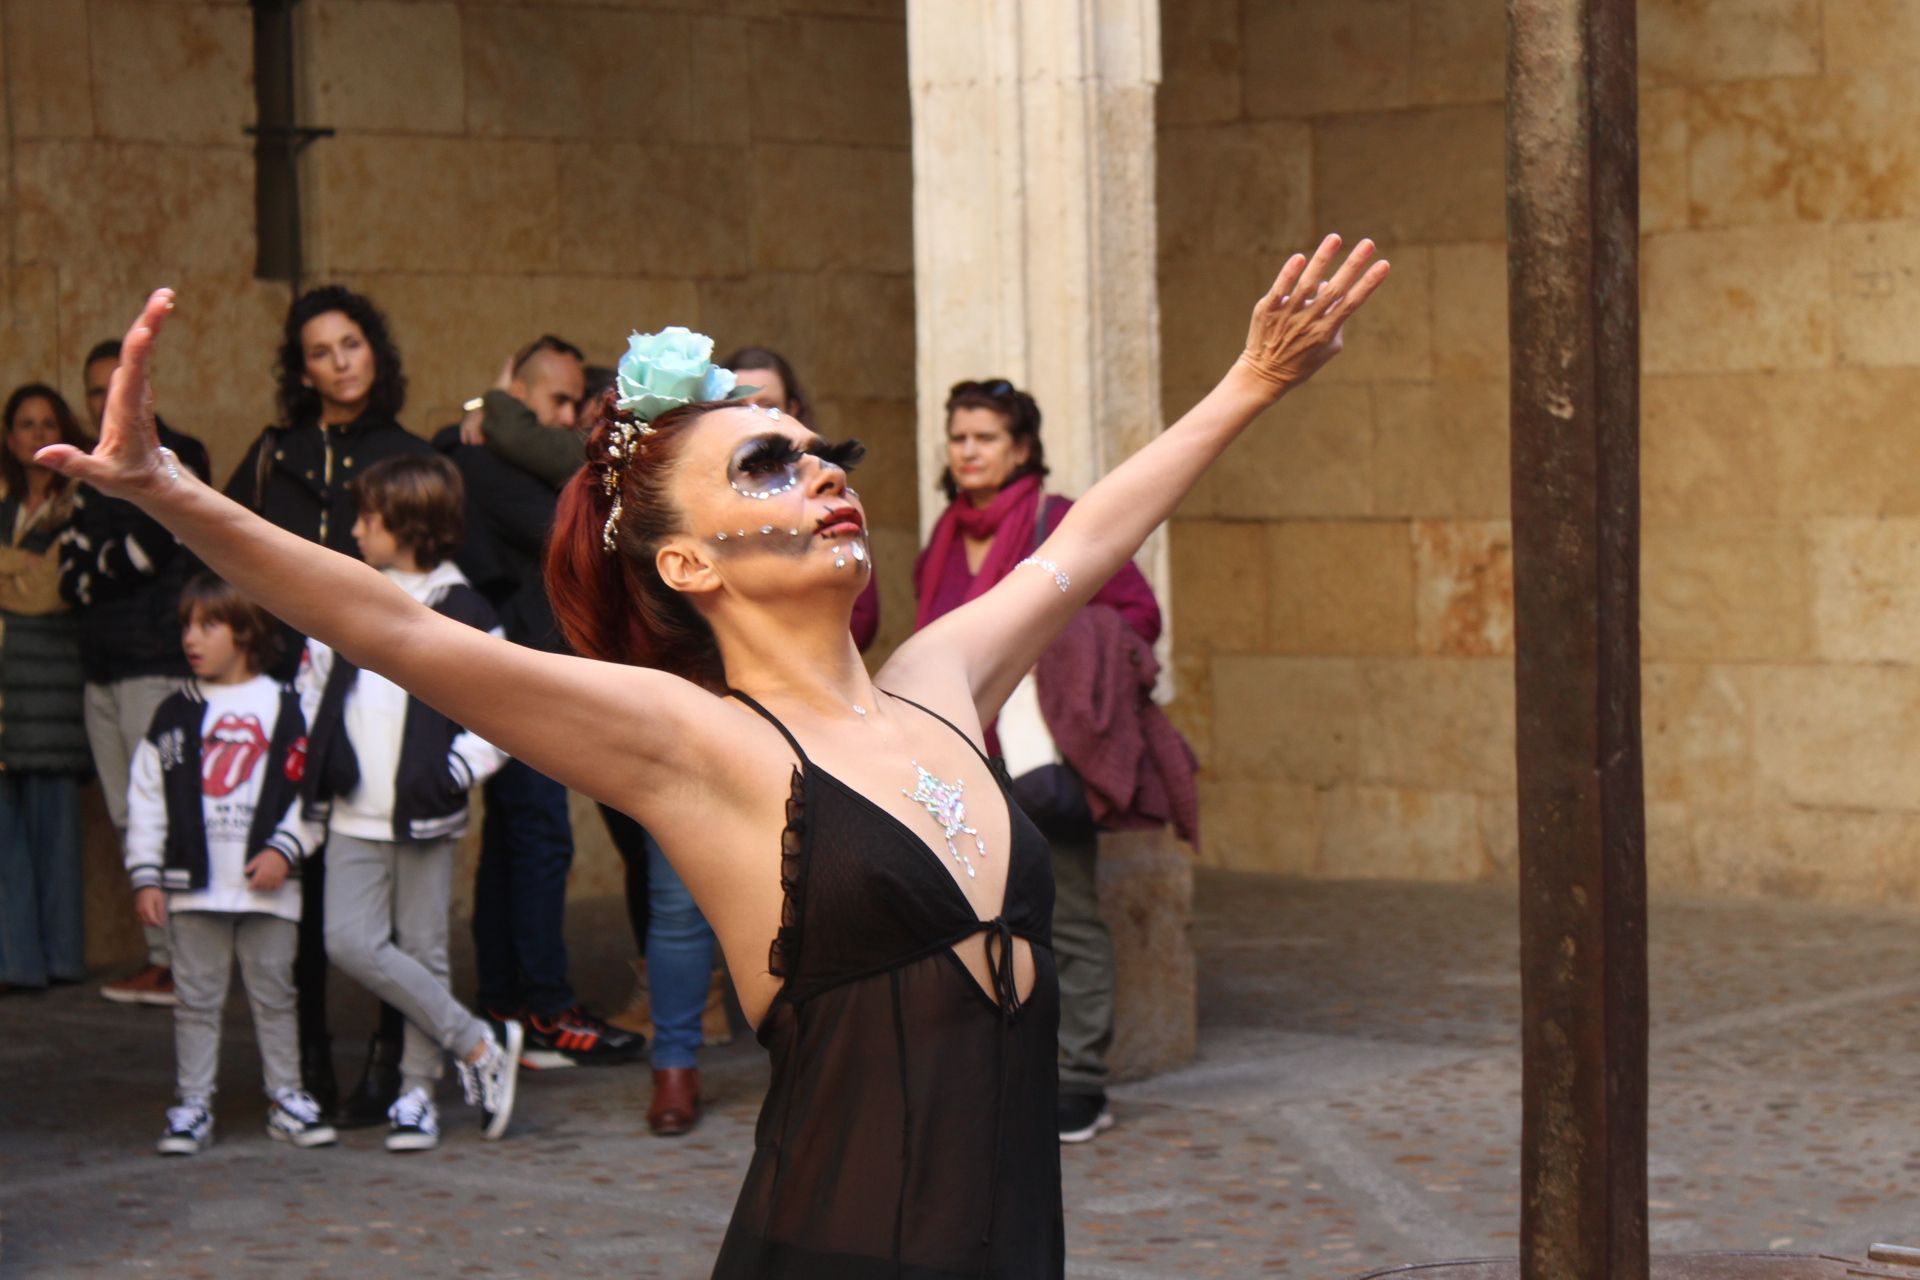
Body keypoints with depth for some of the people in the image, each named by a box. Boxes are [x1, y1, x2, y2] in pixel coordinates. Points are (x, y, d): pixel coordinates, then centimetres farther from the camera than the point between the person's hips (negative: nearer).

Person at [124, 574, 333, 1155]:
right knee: (196, 1000, 5)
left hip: (268, 886, -1)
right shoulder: (175, 715, 7)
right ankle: (193, 1106, 12)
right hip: (192, 888, 1)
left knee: (275, 996, 7)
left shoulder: (286, 709, 1)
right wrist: (145, 877, 0)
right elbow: (146, 798, 6)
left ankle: (286, 1099, 16)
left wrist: (285, 849, -12)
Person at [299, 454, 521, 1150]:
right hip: (354, 814, 4)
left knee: (424, 953, 2)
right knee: (352, 942, -9)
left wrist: (455, 771, -13)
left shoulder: (463, 615, -4)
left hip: (425, 817, -4)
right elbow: (312, 687, 20)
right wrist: (315, 764, 6)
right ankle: (478, 1045, 0)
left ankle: (417, 1090, 15)